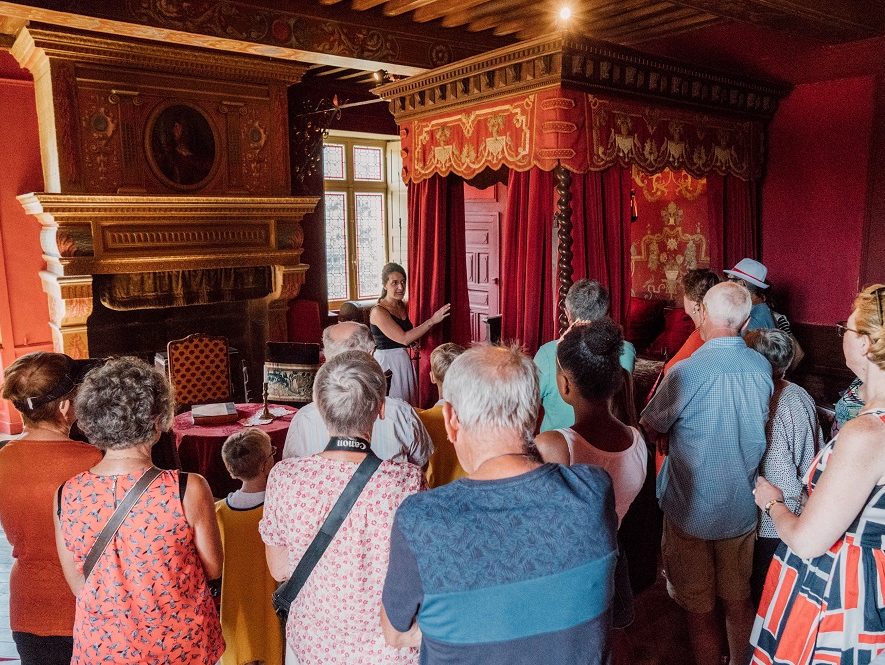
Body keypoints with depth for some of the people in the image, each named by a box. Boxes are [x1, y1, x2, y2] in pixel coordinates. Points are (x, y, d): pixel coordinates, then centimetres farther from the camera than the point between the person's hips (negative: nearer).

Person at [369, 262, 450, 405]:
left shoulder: (403, 306, 6)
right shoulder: (378, 312, -18)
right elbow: (404, 338, -24)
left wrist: (414, 342, 3)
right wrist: (432, 321, -25)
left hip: (404, 360, 8)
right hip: (388, 361, -7)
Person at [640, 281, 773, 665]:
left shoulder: (686, 372, -23)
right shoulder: (762, 368, -5)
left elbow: (650, 428, -10)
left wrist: (671, 435, 10)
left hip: (691, 511, -5)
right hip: (742, 509, 5)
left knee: (699, 610, 11)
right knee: (739, 602, 21)